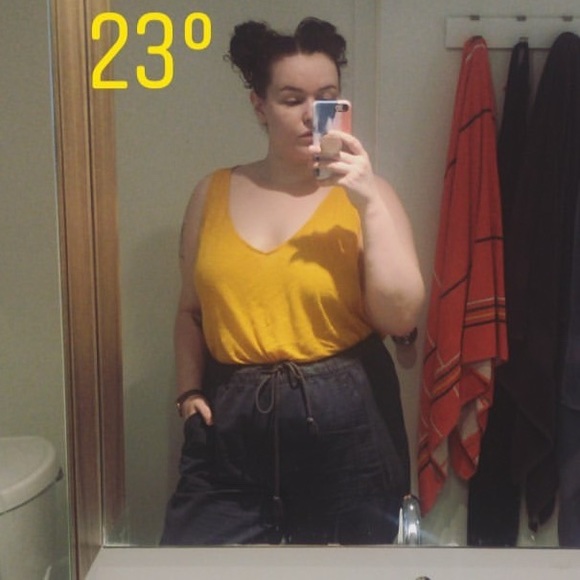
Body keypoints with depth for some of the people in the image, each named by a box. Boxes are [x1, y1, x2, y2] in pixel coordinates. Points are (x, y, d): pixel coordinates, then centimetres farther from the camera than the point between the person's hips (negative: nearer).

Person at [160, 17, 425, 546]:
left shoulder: (367, 193, -1)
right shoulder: (215, 193, 6)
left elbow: (401, 317, -11)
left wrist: (369, 203, -16)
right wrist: (190, 389, 1)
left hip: (347, 425, -1)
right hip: (231, 427, 2)